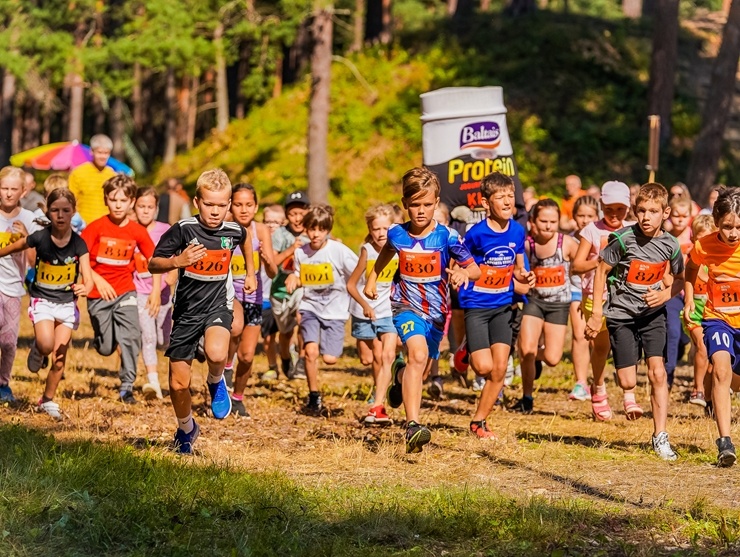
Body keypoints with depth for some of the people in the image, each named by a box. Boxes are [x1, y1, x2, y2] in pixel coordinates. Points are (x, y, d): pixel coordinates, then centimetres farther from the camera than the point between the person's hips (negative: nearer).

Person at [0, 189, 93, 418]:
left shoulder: (78, 243, -12)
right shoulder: (39, 238, -15)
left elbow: (88, 277, -18)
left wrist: (85, 287, -39)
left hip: (67, 303, 2)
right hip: (42, 301, -2)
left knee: (59, 358, 4)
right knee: (46, 345, -27)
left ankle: (47, 400, 26)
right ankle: (37, 350, 10)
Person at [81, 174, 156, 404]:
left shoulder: (137, 231, -2)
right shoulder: (96, 227, -10)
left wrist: (156, 291, -1)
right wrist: (97, 279, -24)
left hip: (125, 292, 1)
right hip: (99, 294, -1)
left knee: (131, 337, -16)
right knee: (106, 348, 3)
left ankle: (127, 387, -6)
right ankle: (99, 339, 40)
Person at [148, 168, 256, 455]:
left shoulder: (234, 231, -6)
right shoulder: (183, 230, -15)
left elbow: (245, 238, 21)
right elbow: (153, 265, -13)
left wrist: (250, 273, 28)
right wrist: (176, 261, -31)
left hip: (217, 305, 0)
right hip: (186, 310, 0)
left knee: (216, 353, -35)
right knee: (178, 384, 6)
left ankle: (216, 383, 2)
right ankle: (186, 429, 36)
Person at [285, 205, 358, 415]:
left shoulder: (339, 251, -13)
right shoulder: (300, 253, -1)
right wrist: (293, 280, -6)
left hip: (335, 310, -2)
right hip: (310, 307, 2)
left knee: (330, 358, -9)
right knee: (311, 350, -19)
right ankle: (314, 397, -2)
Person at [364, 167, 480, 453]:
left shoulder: (446, 236, -13)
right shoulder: (397, 234, -6)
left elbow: (475, 269, -17)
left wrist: (463, 272, -39)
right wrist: (372, 278, 23)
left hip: (435, 312, 2)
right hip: (406, 306, -2)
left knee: (420, 372, 16)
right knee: (418, 354, -30)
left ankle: (400, 375, 56)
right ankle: (413, 426, -37)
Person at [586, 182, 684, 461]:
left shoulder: (670, 245, -5)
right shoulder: (623, 239, -15)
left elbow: (680, 279, 11)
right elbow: (601, 271, -5)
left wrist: (665, 294, -11)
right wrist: (596, 313, -6)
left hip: (653, 314, 2)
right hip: (622, 314, -2)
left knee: (657, 373, -10)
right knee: (627, 382, -5)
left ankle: (660, 437, -1)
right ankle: (629, 397, 33)